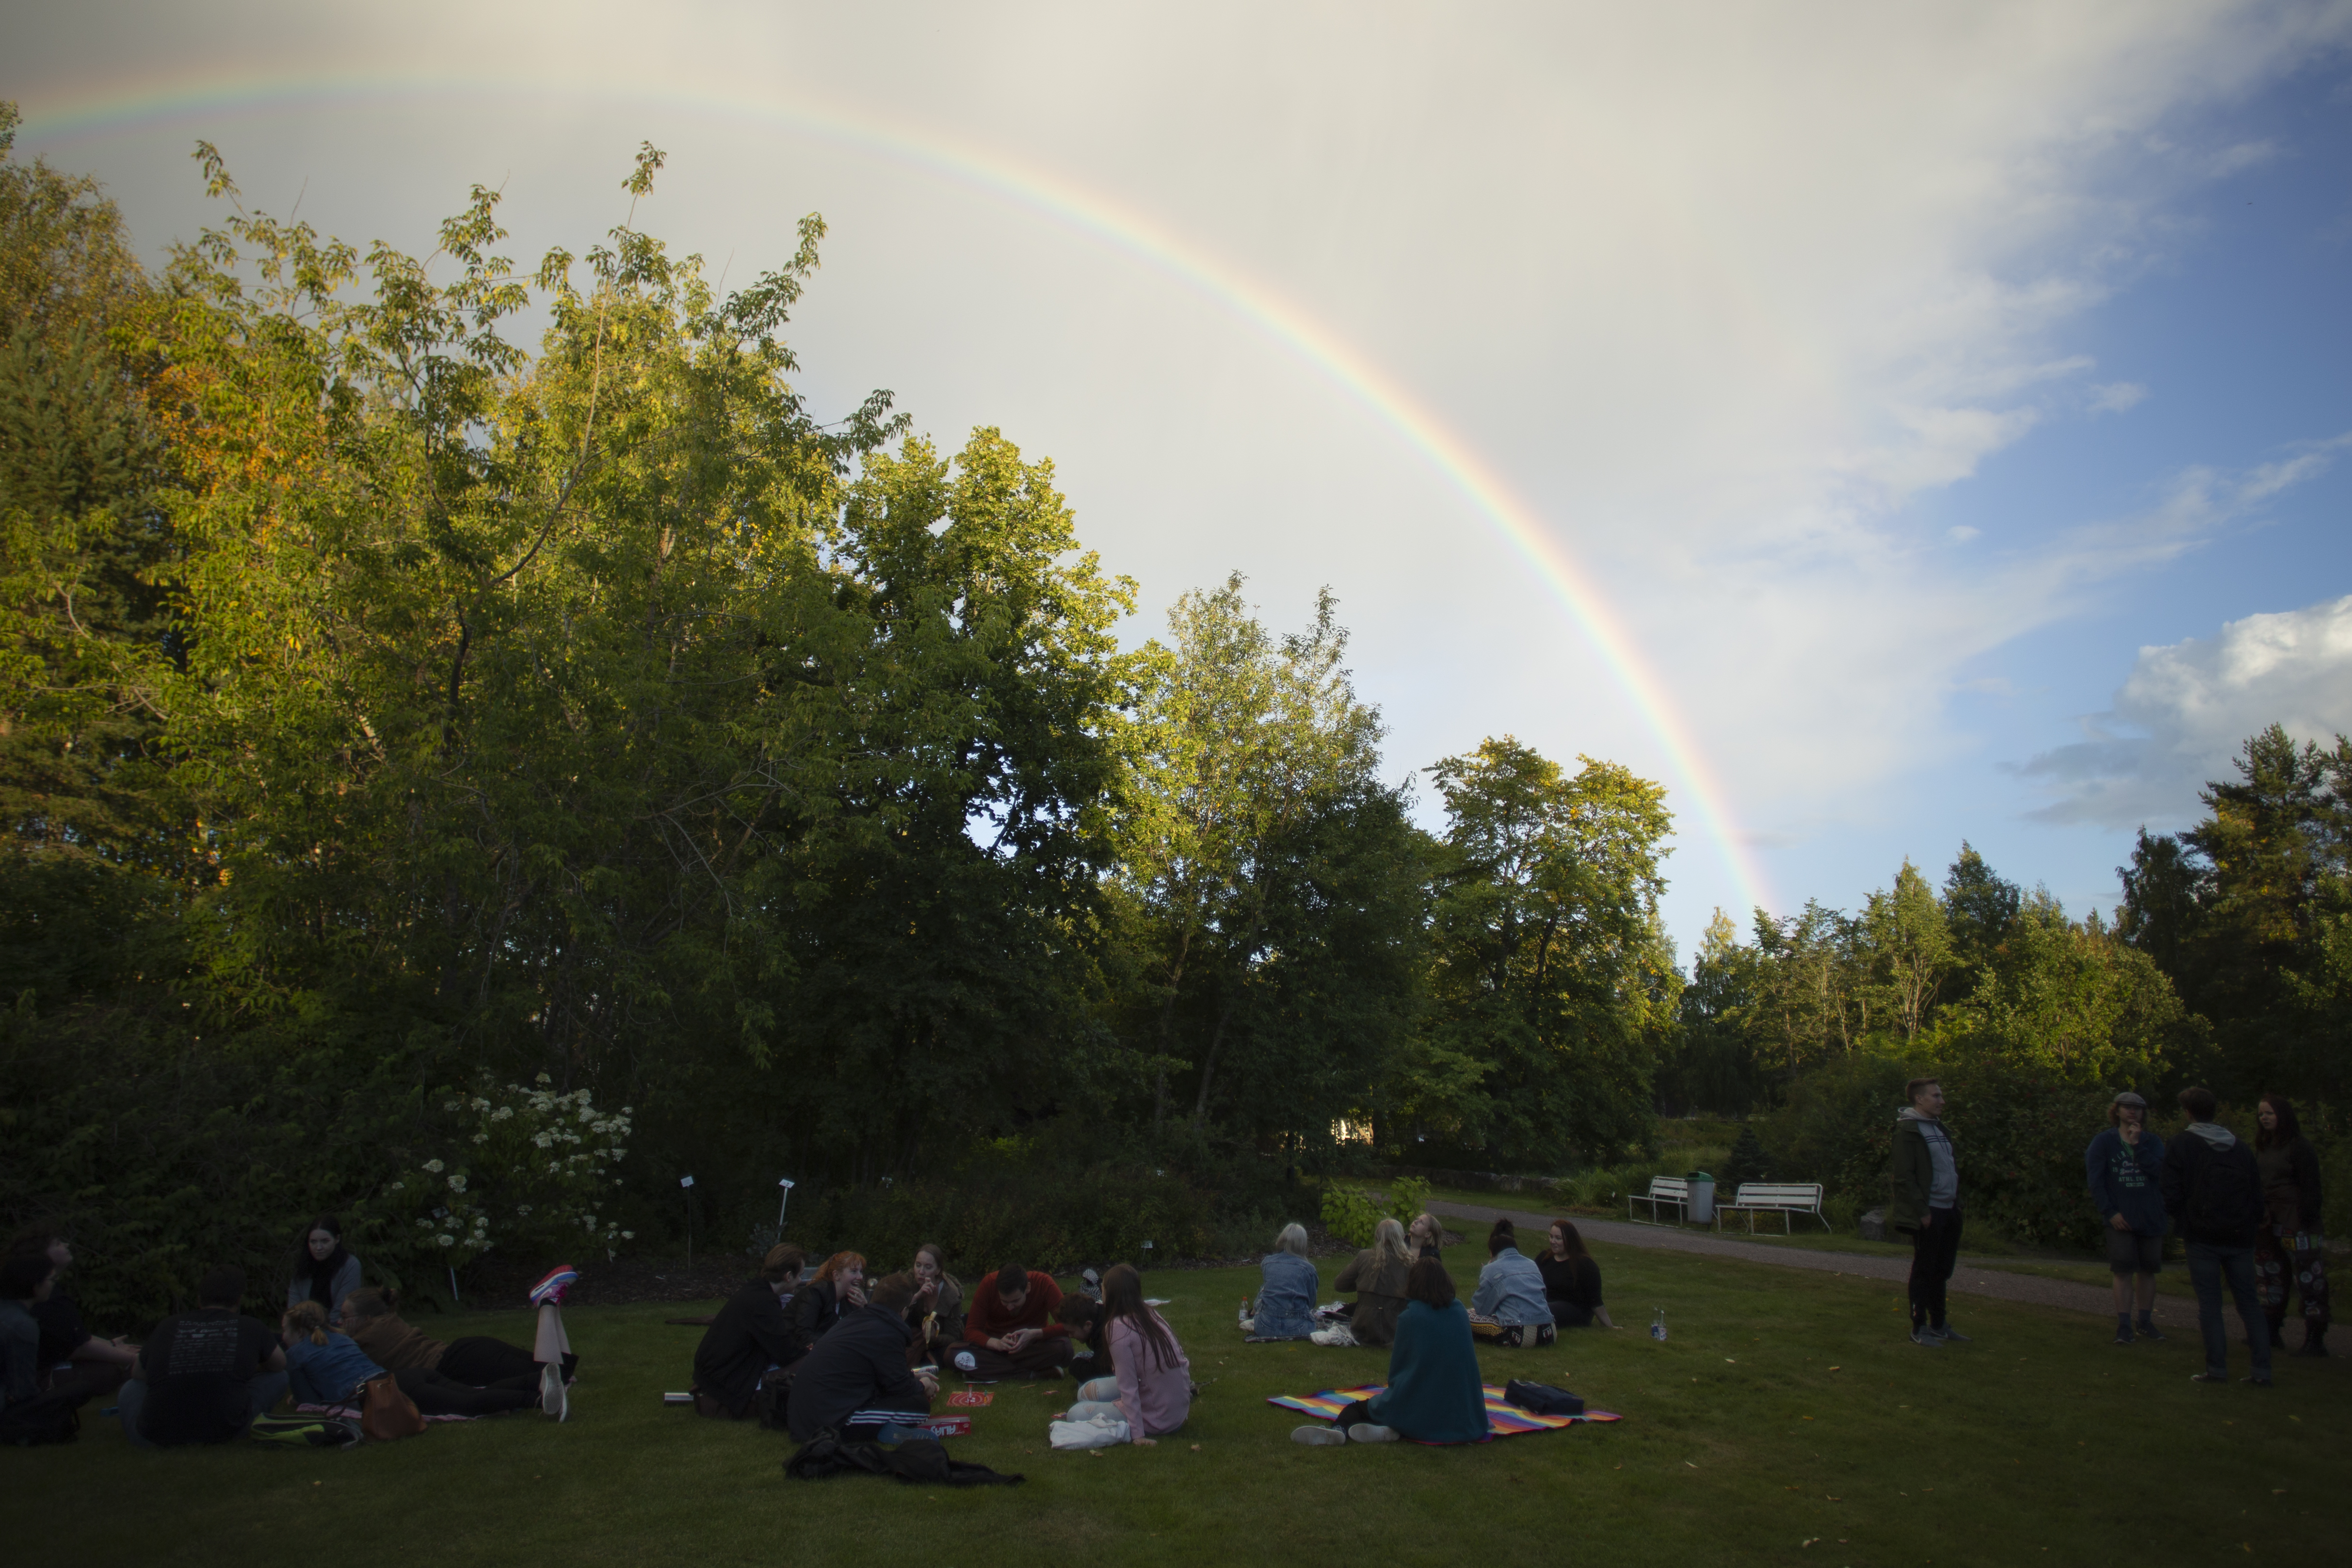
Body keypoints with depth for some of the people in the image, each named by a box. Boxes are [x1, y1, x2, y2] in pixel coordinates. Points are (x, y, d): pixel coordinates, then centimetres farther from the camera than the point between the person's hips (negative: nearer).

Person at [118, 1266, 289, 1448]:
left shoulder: (168, 1326, 13)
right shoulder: (252, 1328, 9)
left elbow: (138, 1374, 30)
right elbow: (280, 1364, 28)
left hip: (158, 1438, 4)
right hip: (224, 1432, -4)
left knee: (131, 1387, 33)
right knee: (278, 1378, 22)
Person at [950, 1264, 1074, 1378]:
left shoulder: (1044, 1283, -20)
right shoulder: (988, 1285, -18)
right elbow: (971, 1331, -17)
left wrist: (1035, 1334, -35)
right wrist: (997, 1343, -35)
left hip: (1033, 1347, -1)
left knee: (1063, 1348, -34)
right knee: (954, 1355, -29)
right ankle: (1033, 1375, -27)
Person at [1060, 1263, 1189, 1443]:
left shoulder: (1118, 1327, -18)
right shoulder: (1151, 1315, 4)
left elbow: (1128, 1386, -17)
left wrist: (1137, 1434, -15)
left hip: (1158, 1418, -8)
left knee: (1076, 1414, 2)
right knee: (1086, 1391, 16)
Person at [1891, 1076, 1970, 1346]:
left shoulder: (1938, 1127, 16)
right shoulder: (1908, 1129, -11)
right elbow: (1904, 1177, -16)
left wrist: (1957, 1202, 11)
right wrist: (1922, 1210, -18)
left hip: (1949, 1210, 8)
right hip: (1929, 1213, -8)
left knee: (1943, 1269, 14)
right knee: (1924, 1270, 0)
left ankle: (1939, 1324, 25)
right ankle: (1919, 1328, 9)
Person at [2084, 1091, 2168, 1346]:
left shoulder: (2152, 1142, 7)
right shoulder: (2104, 1141, 1)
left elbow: (2157, 1170, -12)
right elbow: (2095, 1180, -4)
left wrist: (2137, 1144, -15)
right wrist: (2110, 1212, -10)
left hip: (2151, 1217, 2)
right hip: (2120, 1219, -2)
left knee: (2147, 1271, 9)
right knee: (2124, 1272, -4)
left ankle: (2146, 1323, 22)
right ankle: (2123, 1327, 1)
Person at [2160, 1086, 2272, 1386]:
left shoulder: (2182, 1145, -4)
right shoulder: (2241, 1148, 10)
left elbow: (2171, 1194, -8)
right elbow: (2258, 1194, 10)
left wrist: (2183, 1220, 8)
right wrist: (2251, 1224, 18)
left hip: (2203, 1238, -4)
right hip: (2240, 1238, 4)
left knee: (2210, 1303, 0)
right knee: (2249, 1301, 10)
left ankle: (2217, 1367, -2)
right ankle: (2262, 1370, 6)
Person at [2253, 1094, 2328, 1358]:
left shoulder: (2299, 1146, -7)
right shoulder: (2262, 1147, 15)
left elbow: (2310, 1187, -11)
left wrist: (2306, 1220, -16)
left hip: (2295, 1224, -8)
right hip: (2268, 1224, 8)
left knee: (2309, 1281, -5)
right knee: (2272, 1277, 12)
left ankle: (2316, 1340, -2)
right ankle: (2272, 1331, 20)